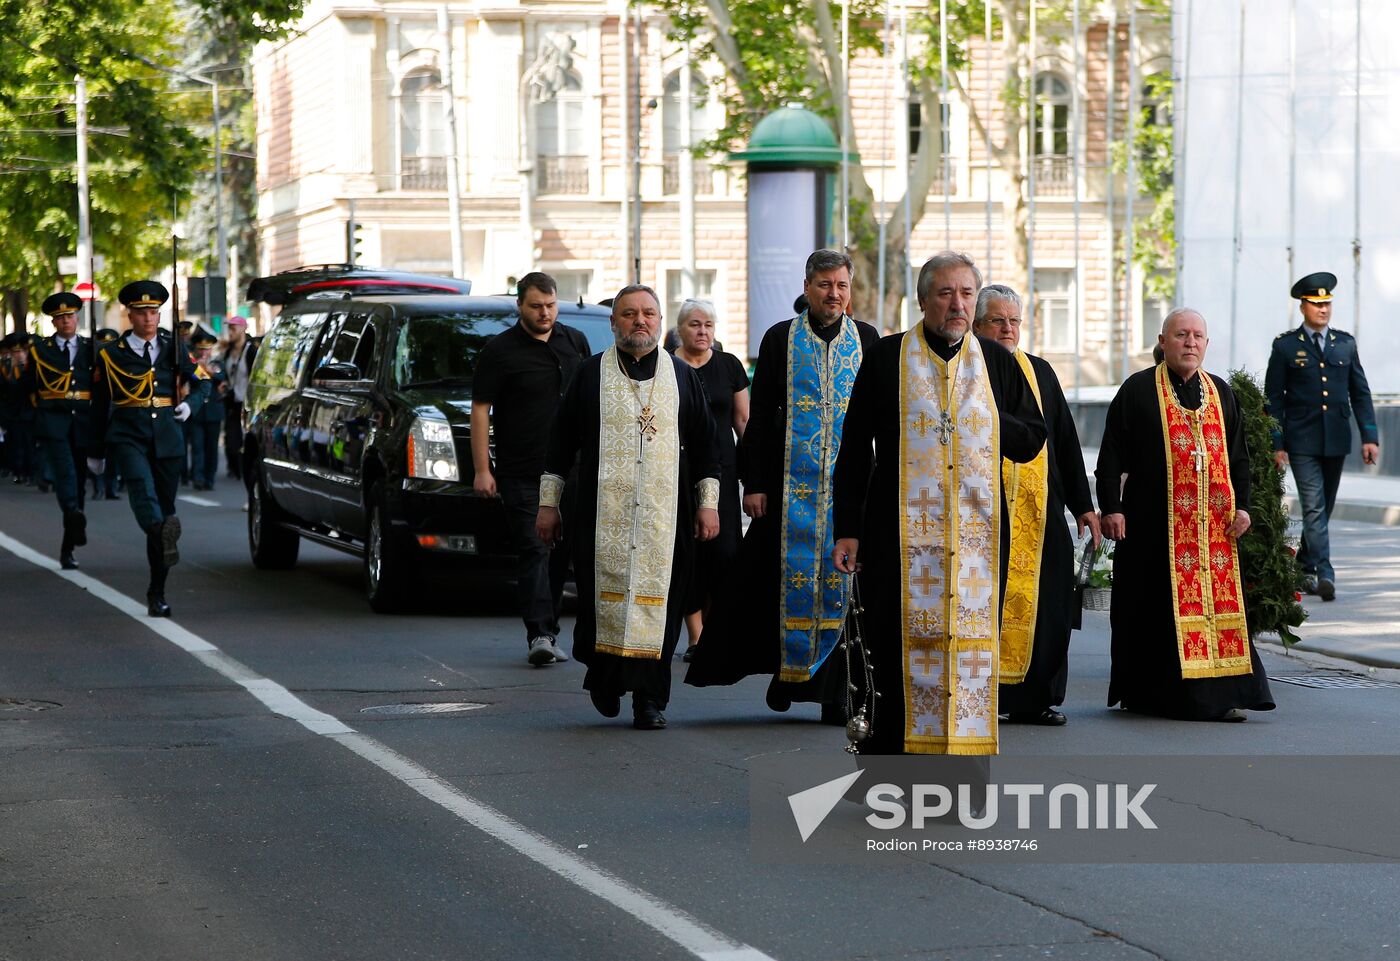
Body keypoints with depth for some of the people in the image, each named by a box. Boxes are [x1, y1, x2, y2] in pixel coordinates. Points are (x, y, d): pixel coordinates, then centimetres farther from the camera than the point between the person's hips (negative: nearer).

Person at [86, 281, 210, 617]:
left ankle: (157, 592, 12)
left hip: (167, 437, 2)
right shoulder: (112, 355, 5)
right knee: (141, 487, -31)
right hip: (128, 436, -2)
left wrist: (190, 404, -4)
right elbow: (99, 406, 11)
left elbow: (202, 382, 19)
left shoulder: (173, 348, 10)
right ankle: (164, 537, -59)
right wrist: (96, 451, 14)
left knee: (164, 506, 3)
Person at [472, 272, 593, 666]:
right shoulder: (500, 350, -4)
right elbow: (480, 410, -4)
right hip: (522, 473, -5)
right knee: (534, 550, -11)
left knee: (561, 552, 7)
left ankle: (547, 631, 16)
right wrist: (481, 469, -9)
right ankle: (539, 634, -17)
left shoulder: (575, 342, 11)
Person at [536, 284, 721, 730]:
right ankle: (604, 677, 21)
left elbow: (704, 444, 13)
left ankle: (649, 698, 0)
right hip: (603, 512, -1)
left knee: (658, 602, -4)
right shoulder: (591, 374, 8)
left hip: (665, 514, 1)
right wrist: (548, 503, 6)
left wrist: (708, 503, 6)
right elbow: (561, 442, 9)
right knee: (602, 598, -3)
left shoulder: (682, 376, 11)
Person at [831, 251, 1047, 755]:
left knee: (971, 645, 1)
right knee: (896, 646, -3)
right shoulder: (887, 358, 3)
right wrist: (847, 528, -3)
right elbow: (854, 450, 2)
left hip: (977, 533, 2)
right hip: (902, 531, -2)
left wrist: (985, 418, -6)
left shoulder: (998, 363, 10)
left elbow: (1031, 439, 11)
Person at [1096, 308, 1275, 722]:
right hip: (1154, 522, -4)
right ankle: (1143, 693, 9)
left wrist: (1241, 506, 4)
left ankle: (1222, 693, -1)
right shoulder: (1137, 391, -1)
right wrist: (1110, 507, -11)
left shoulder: (1221, 393, 13)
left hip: (1214, 525, 4)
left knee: (1218, 601, -1)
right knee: (1154, 606, 0)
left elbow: (1238, 456, 15)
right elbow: (1111, 454, -3)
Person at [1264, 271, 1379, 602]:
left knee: (1324, 508, 11)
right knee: (1314, 508, -11)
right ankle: (1324, 574, -16)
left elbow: (1360, 393, 10)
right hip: (1302, 442, -4)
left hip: (1336, 441, 4)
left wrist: (1370, 437, 1)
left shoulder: (1345, 343, 9)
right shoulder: (1285, 346, -1)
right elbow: (1273, 398, 0)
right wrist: (1276, 444, -6)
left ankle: (1304, 566, 26)